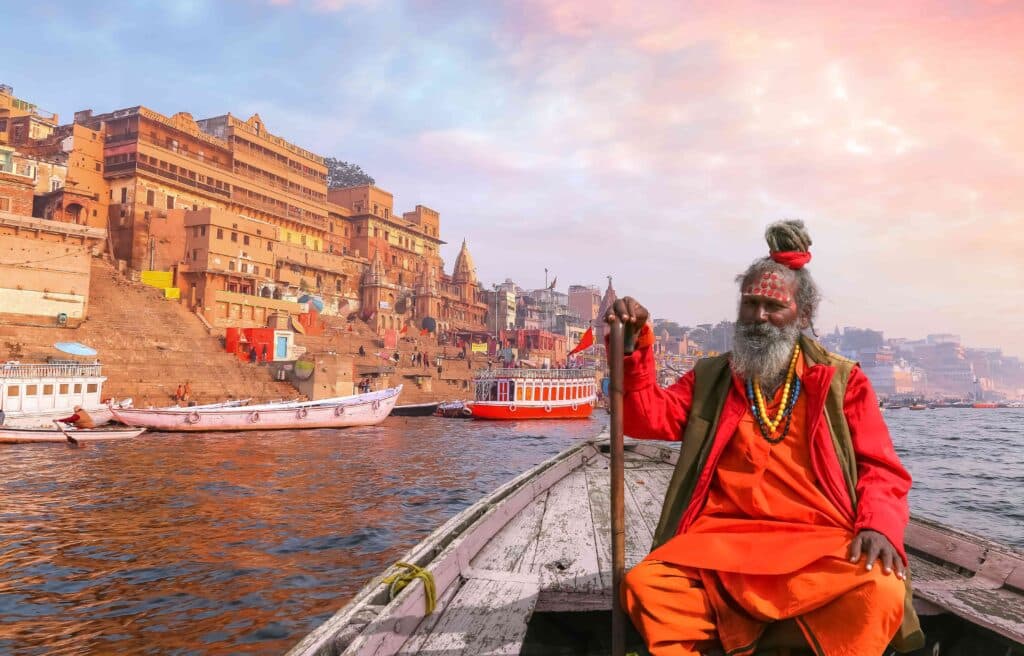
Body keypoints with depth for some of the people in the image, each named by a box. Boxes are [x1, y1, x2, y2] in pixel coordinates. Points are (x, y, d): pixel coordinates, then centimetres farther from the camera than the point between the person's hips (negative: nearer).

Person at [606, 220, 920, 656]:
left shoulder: (842, 380, 12)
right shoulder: (709, 379, 16)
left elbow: (880, 469, 8)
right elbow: (646, 417, 5)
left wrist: (878, 525, -12)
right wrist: (633, 343, -8)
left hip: (819, 542, 0)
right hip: (721, 539, 1)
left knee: (880, 590, -32)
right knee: (647, 585, -26)